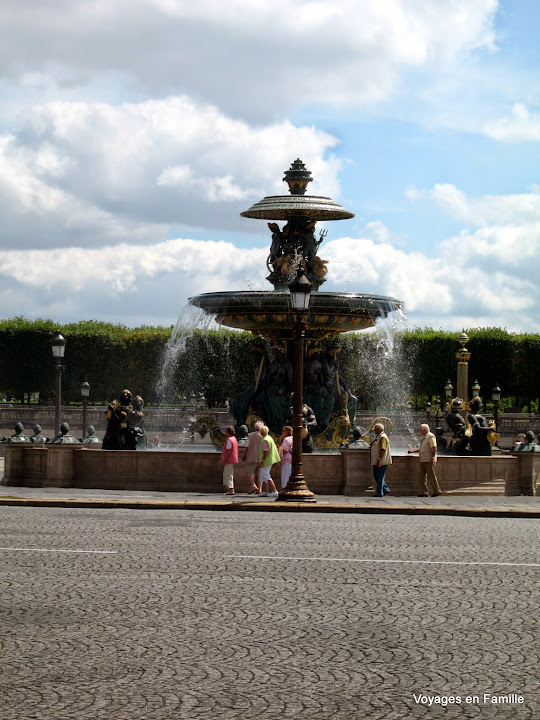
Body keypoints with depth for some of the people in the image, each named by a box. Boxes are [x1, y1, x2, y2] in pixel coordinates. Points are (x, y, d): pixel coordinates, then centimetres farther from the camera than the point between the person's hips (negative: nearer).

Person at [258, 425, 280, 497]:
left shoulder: (265, 440, -19)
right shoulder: (269, 438, 12)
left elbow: (266, 452, -24)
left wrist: (262, 461, -21)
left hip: (266, 461, -10)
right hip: (269, 461, 10)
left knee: (266, 476, -7)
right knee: (263, 476, 15)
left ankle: (274, 491, -10)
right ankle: (266, 491, 17)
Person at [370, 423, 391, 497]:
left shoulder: (383, 437, -16)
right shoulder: (378, 436, 17)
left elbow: (382, 449, -23)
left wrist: (379, 459, -27)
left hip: (381, 462, -11)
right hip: (376, 462, 11)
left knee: (380, 477, -5)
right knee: (376, 476, 14)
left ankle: (379, 493, -1)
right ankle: (386, 489, 20)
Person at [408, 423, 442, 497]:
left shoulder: (431, 437, -10)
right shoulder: (423, 438, 19)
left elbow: (434, 448, -17)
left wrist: (432, 458, -22)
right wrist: (413, 451, 19)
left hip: (429, 461, -10)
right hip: (423, 460, 10)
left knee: (432, 476, -5)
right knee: (422, 477, 6)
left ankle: (436, 491, 3)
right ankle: (424, 492, 8)